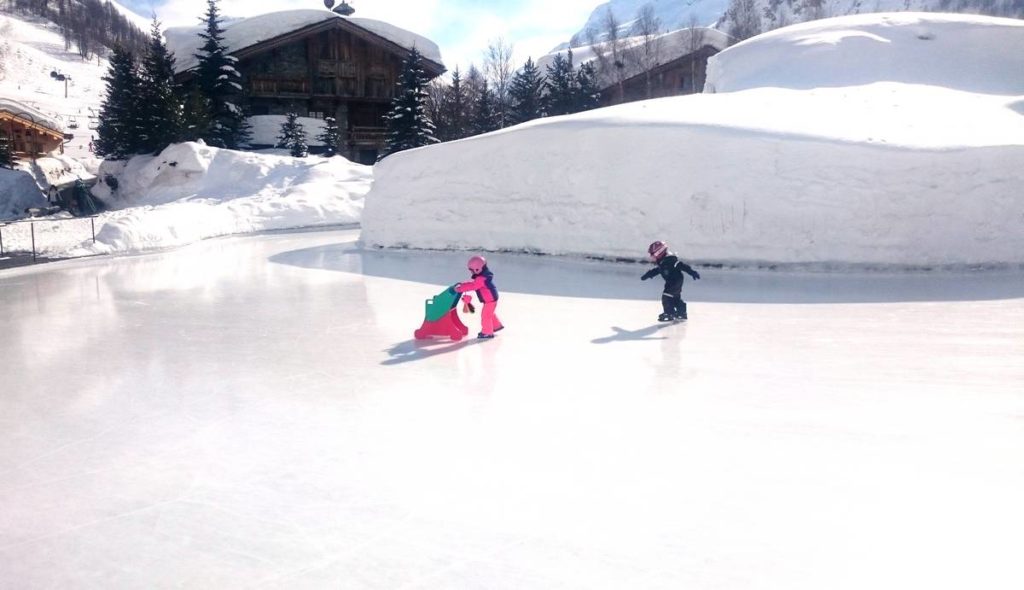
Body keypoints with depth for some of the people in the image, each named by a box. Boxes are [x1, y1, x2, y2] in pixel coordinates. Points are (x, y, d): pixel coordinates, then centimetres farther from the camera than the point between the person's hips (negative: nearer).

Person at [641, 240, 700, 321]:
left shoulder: (670, 259, -22)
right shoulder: (662, 262, 9)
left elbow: (681, 265, -25)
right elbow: (657, 270, 26)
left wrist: (693, 273, -28)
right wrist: (647, 275, 30)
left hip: (676, 281, -10)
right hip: (671, 282, 10)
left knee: (666, 296, -12)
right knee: (676, 298, 18)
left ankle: (669, 314, -8)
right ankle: (682, 313, 29)